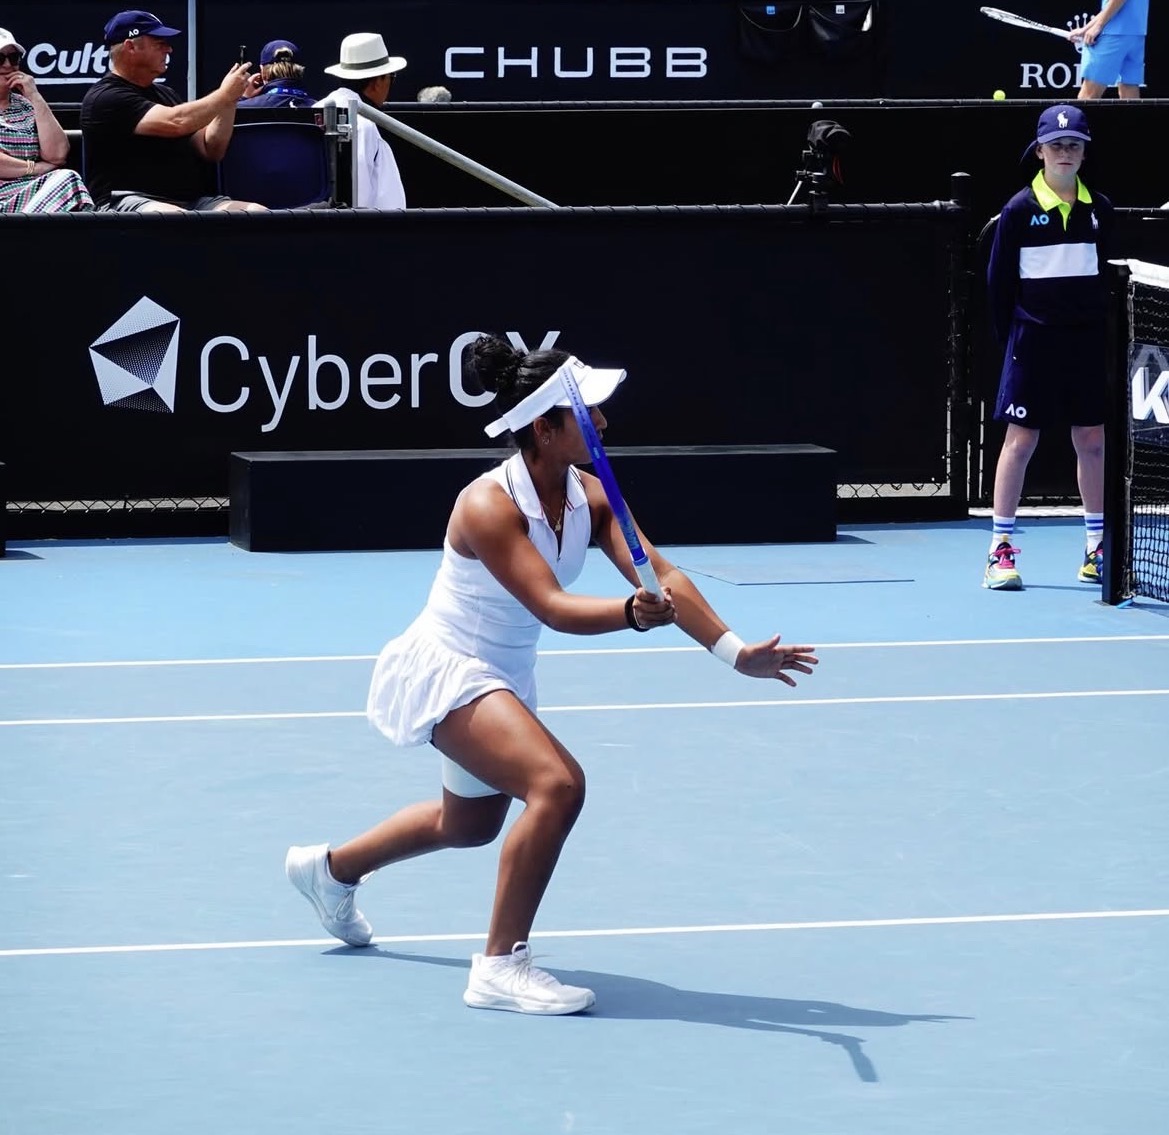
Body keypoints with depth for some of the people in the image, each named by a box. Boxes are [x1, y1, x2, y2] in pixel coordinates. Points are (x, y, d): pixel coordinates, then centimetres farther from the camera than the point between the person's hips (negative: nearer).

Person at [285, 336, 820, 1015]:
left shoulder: (589, 497, -8)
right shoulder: (489, 507, -29)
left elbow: (664, 575, -17)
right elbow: (551, 607, -38)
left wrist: (735, 651, -29)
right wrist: (633, 614, -56)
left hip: (504, 678, 9)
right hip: (445, 671, -9)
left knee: (470, 823, 27)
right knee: (557, 784, -29)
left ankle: (331, 869, 52)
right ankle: (502, 966, -20)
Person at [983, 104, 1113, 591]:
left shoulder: (1099, 209, 6)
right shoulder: (1020, 209, -4)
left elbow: (1111, 277, 11)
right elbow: (999, 280, -1)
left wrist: (1108, 337, 4)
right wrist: (1009, 336, -4)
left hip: (1088, 342, 4)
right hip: (1034, 341, -4)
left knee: (1093, 442, 7)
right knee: (1020, 441, -2)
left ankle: (1096, 552, 15)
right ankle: (1000, 552, 2)